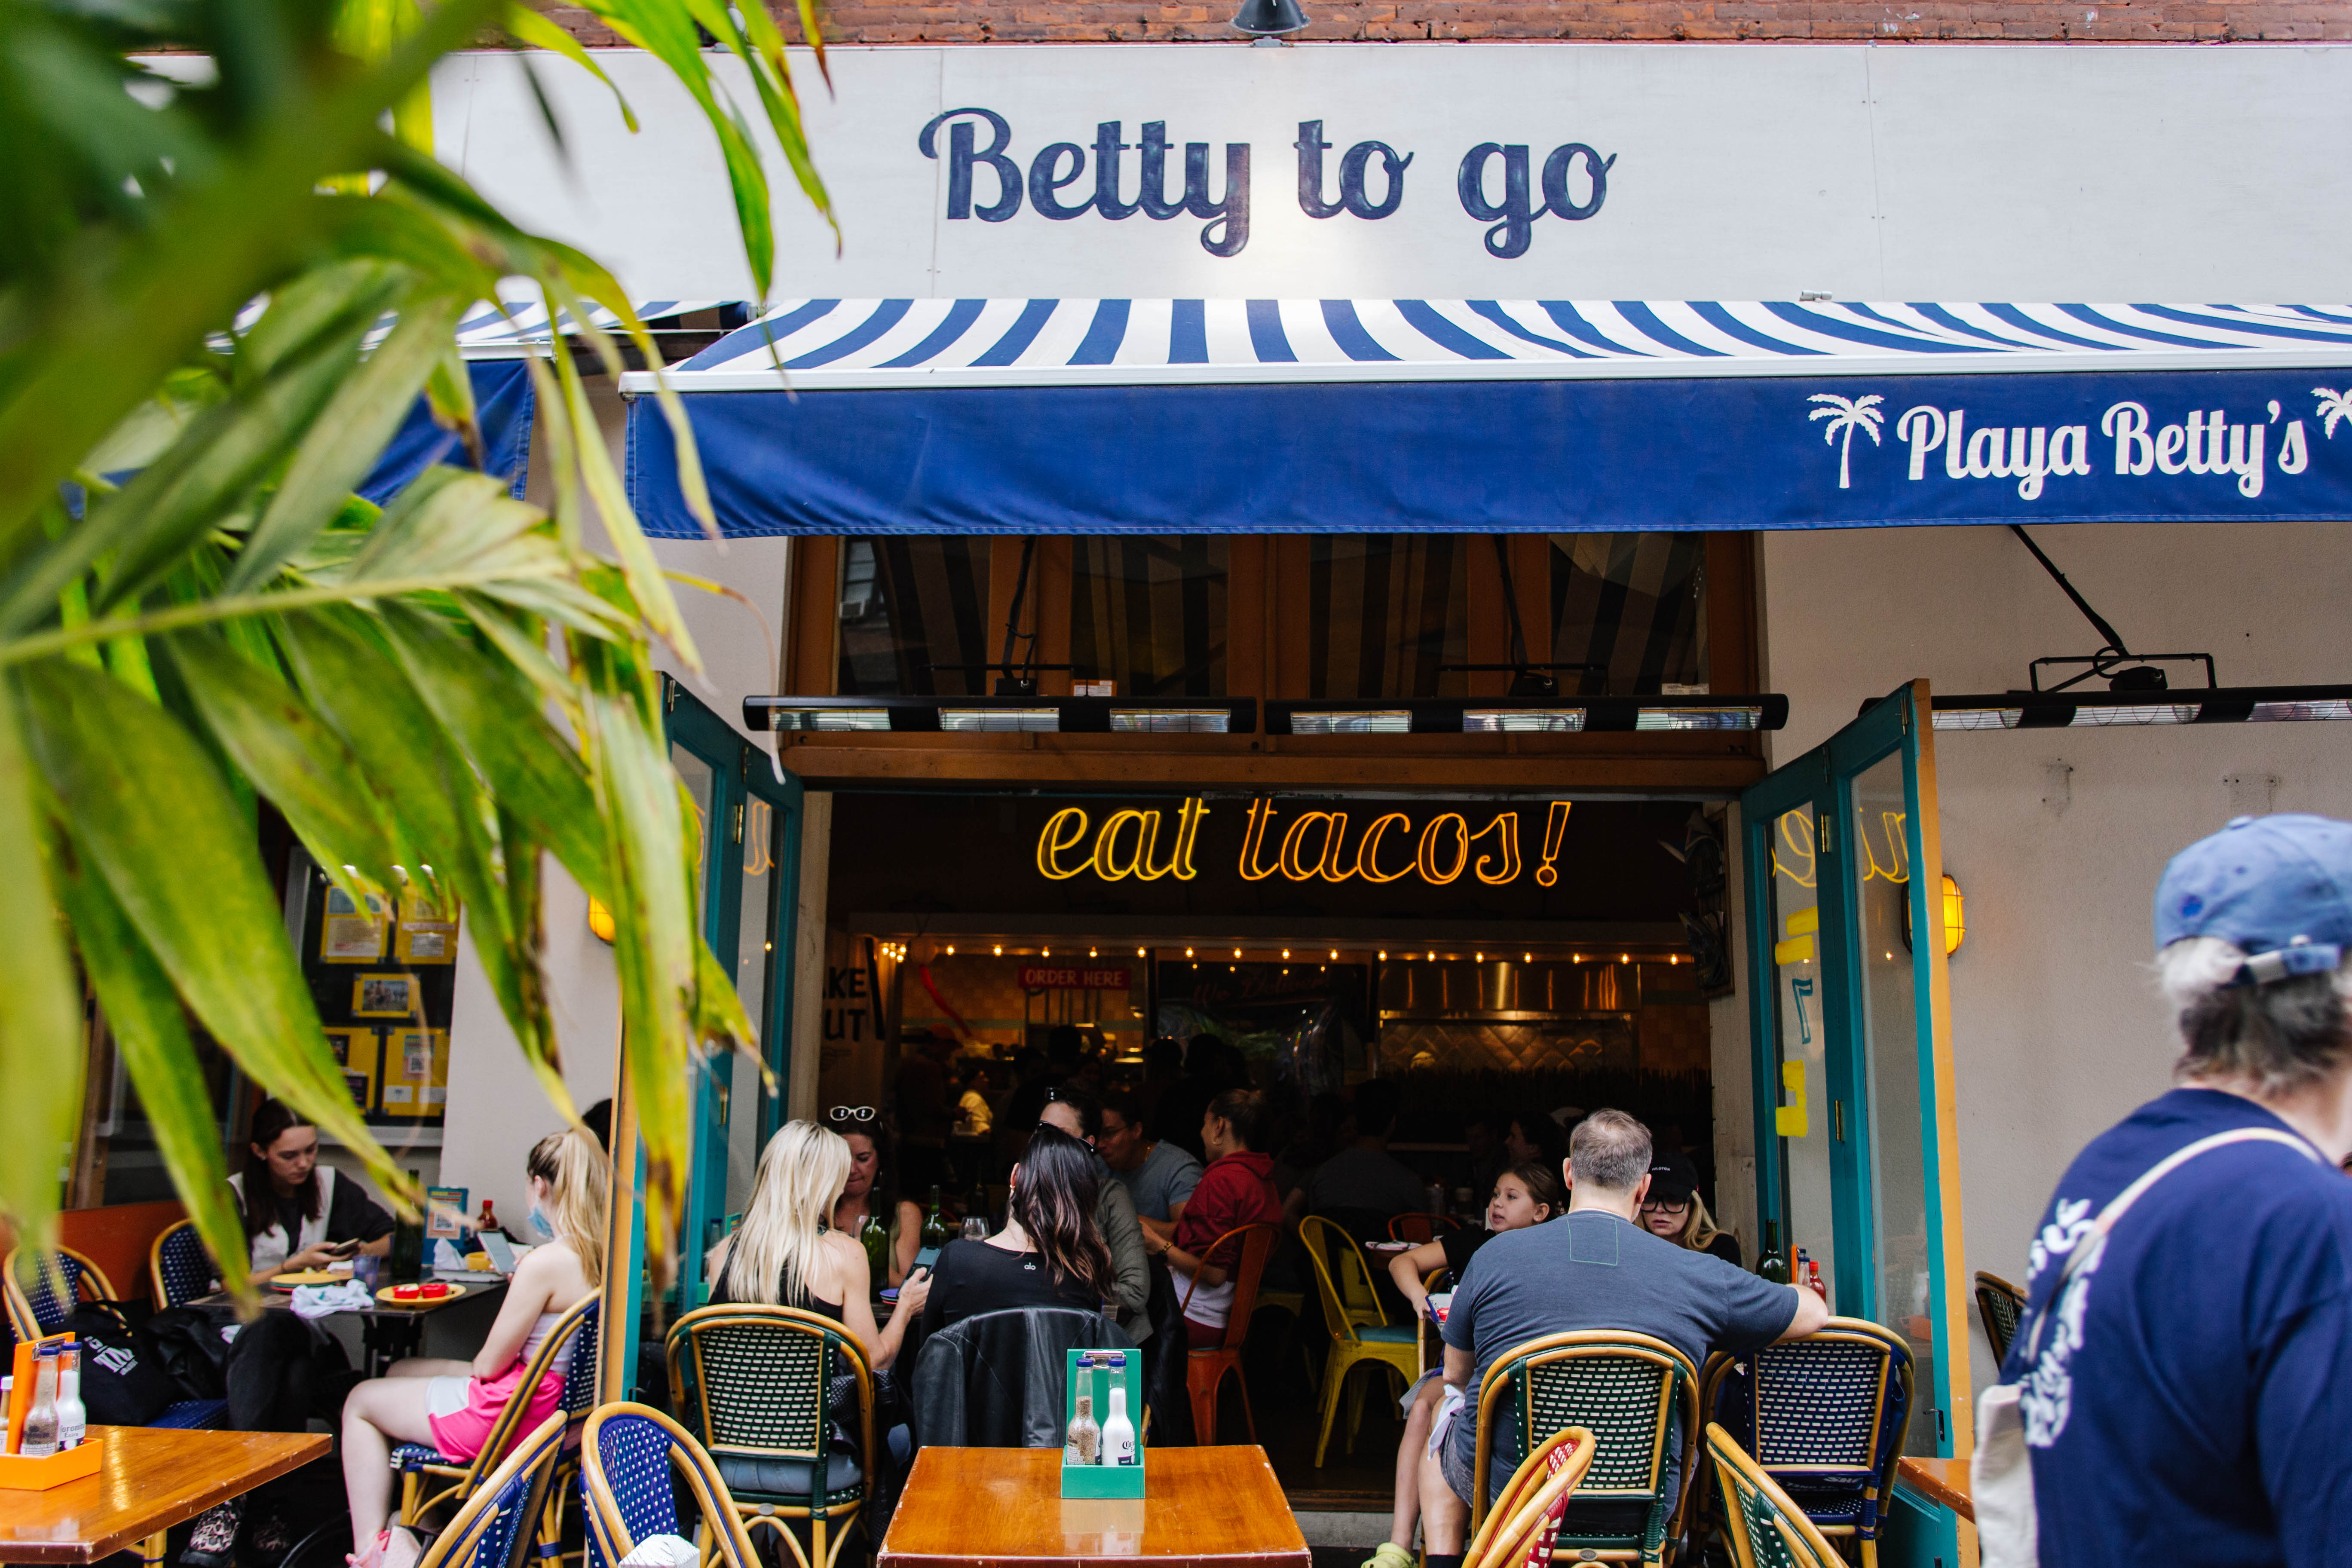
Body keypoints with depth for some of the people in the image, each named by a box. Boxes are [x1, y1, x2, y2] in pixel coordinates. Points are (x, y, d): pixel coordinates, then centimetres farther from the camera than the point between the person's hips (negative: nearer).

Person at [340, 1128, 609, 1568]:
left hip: (510, 1414, -8)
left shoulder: (545, 1263, -28)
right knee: (399, 1373, 27)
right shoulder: (604, 1256, -5)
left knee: (361, 1402, 14)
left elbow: (489, 1366, -18)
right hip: (555, 1404, 8)